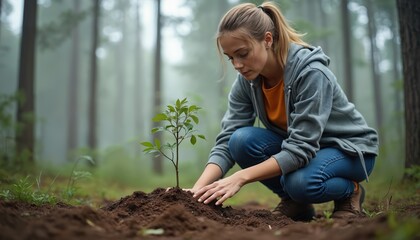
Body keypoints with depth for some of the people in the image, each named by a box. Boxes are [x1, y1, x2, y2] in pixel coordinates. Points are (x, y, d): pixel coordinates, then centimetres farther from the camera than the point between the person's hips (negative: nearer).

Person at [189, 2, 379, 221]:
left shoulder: (310, 72, -31)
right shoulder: (246, 81, -13)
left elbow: (301, 148, -35)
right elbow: (226, 141, -17)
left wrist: (241, 177, -41)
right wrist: (198, 188, -33)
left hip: (349, 148, -5)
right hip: (297, 145, 6)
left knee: (301, 181, -37)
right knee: (242, 140, -22)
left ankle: (350, 191, -2)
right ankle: (294, 201, 0)